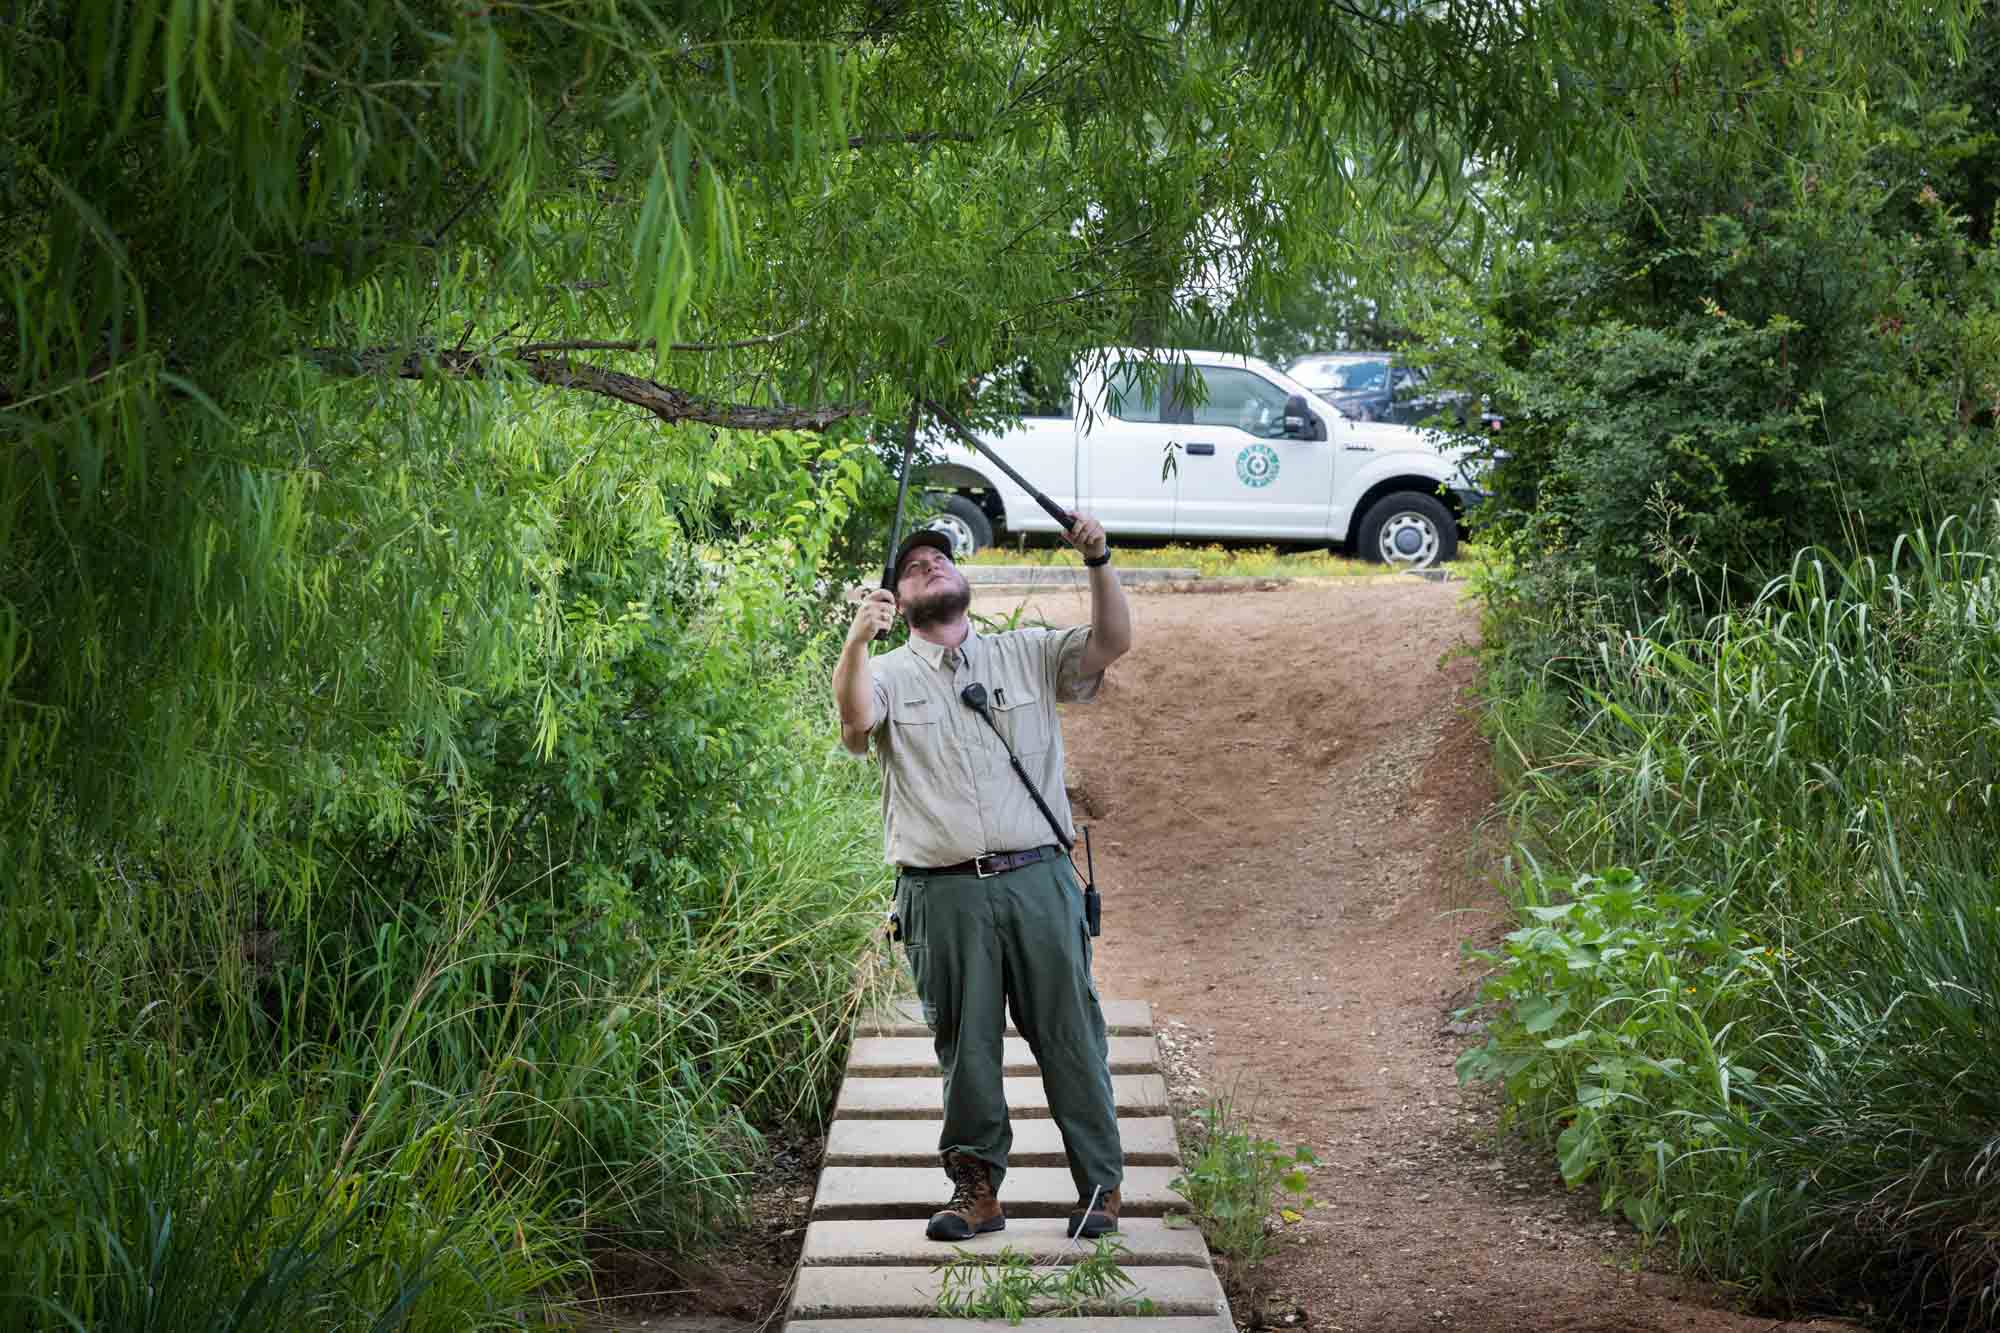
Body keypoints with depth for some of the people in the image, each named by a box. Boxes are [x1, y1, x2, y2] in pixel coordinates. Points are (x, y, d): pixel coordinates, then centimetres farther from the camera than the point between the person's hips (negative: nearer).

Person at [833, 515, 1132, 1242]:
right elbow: (855, 717, -14)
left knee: (1069, 1033, 3)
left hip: (1038, 881, 1)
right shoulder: (890, 675, 8)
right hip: (943, 895, -1)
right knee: (966, 1046, 5)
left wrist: (1098, 563, -15)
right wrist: (858, 640, -32)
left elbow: (1112, 642, 0)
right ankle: (977, 1187, 18)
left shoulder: (1027, 655, 14)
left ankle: (1100, 1184, 13)